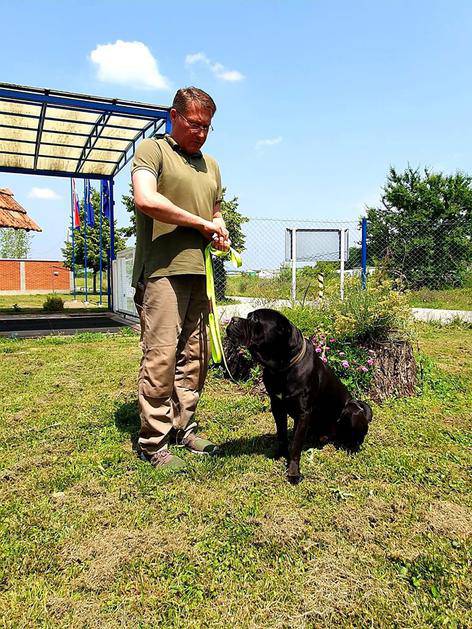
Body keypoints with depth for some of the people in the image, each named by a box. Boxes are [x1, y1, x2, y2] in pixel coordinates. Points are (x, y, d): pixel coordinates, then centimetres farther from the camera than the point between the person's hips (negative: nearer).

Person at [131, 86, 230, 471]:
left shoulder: (210, 165, 24)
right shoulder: (153, 150, 3)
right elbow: (146, 199, -15)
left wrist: (220, 233, 9)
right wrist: (202, 224, -9)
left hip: (199, 272, 7)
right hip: (162, 269, -7)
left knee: (195, 356, 8)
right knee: (161, 355, -8)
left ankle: (183, 428, 21)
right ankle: (153, 442, 3)